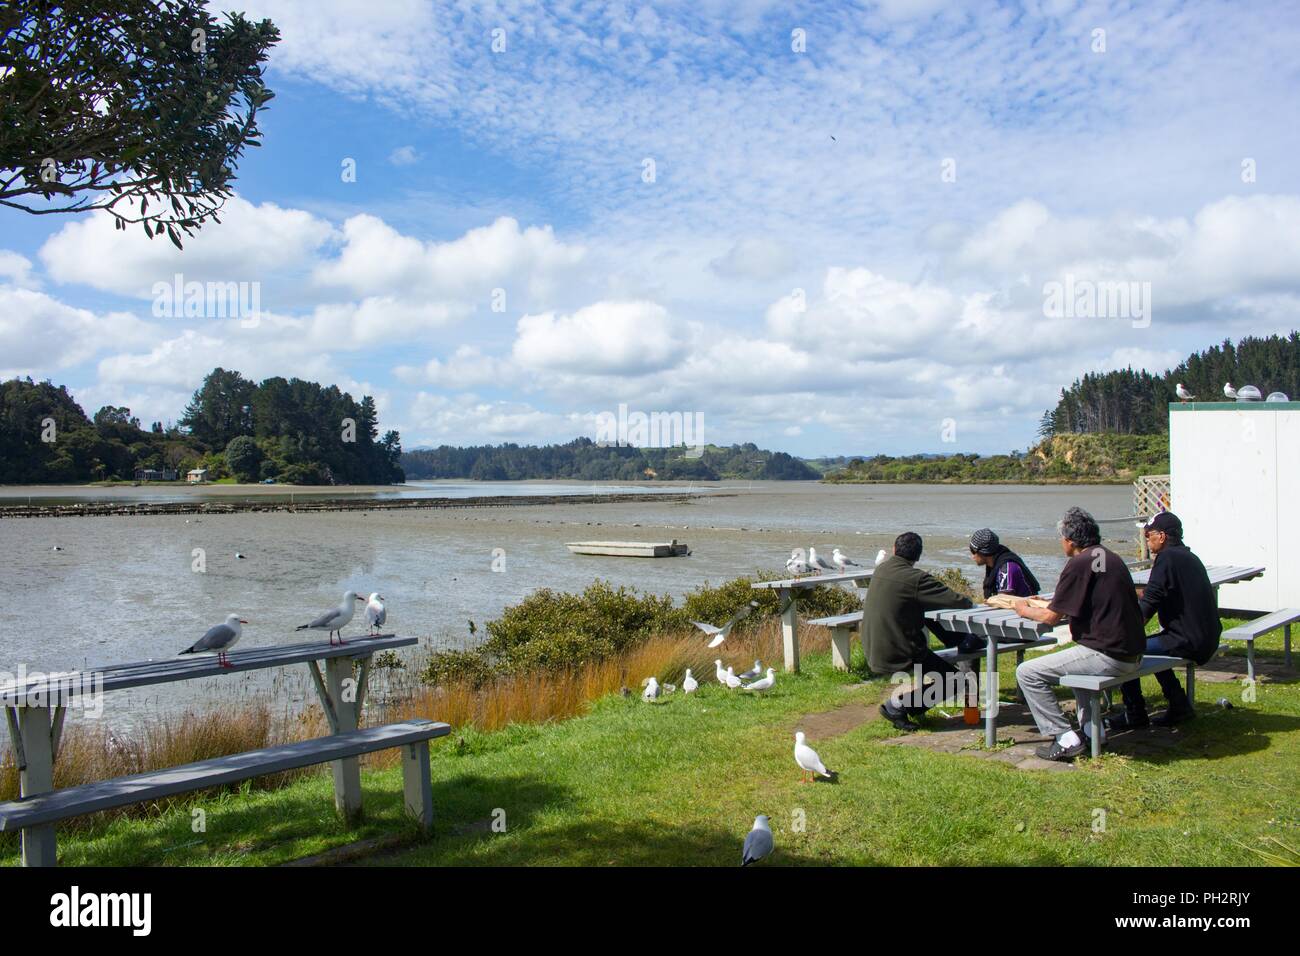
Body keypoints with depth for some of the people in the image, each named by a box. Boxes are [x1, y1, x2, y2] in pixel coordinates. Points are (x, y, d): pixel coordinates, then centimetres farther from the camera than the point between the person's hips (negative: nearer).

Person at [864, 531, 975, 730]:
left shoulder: (881, 569, 6)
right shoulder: (915, 578, -17)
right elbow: (955, 600, -15)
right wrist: (967, 602, 7)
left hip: (872, 650, 7)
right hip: (897, 654, -7)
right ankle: (896, 704, -5)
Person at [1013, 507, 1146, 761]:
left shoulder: (1079, 564, -14)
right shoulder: (1112, 558, 13)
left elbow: (1051, 617, -11)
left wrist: (1024, 610, 9)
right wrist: (1042, 604, 27)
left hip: (1108, 656, -10)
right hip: (1132, 653, 10)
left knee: (1027, 673, -6)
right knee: (1075, 656, 38)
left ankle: (1065, 739, -4)